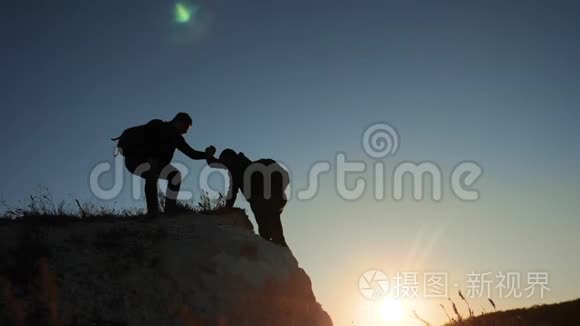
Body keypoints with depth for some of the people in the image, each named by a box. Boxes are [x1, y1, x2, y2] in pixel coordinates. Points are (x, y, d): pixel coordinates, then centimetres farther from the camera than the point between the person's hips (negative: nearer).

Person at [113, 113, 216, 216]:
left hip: (155, 163, 7)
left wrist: (207, 155, -20)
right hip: (135, 159, -7)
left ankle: (171, 208, -1)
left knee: (176, 175, -11)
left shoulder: (177, 138, -3)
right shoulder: (156, 127, -21)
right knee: (152, 174, -36)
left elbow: (192, 153, -4)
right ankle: (152, 209, -23)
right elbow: (130, 133, -26)